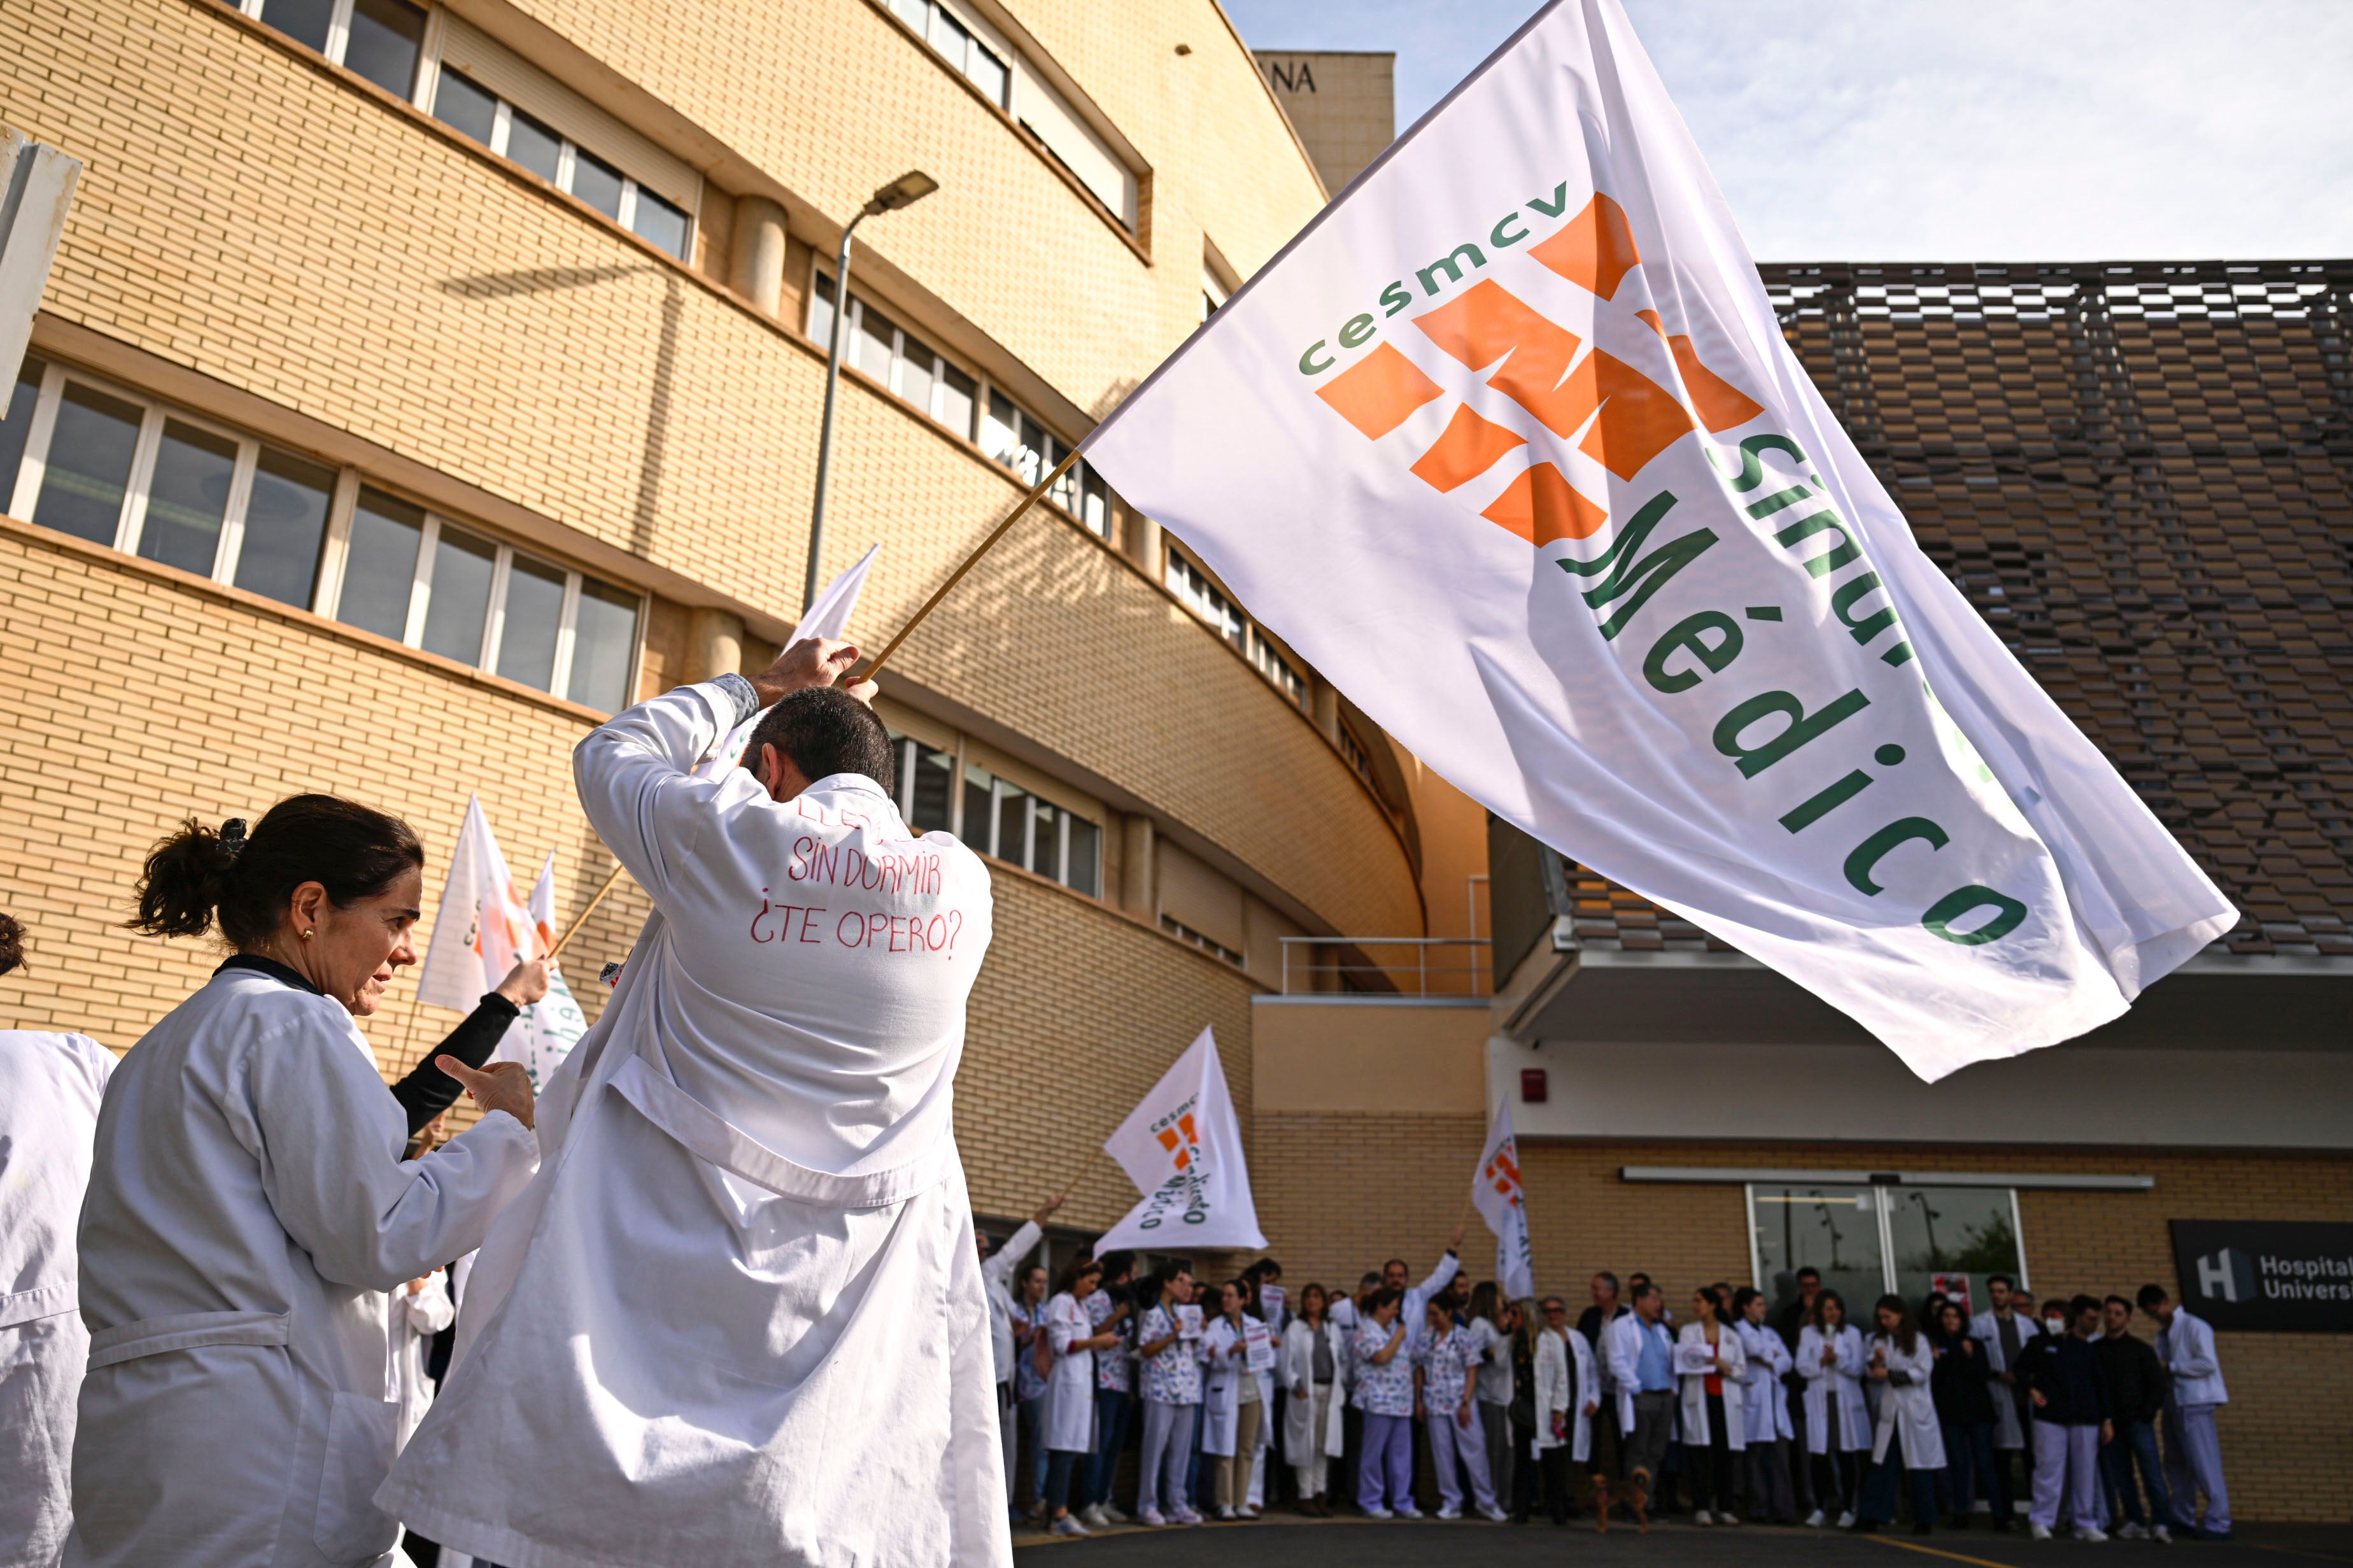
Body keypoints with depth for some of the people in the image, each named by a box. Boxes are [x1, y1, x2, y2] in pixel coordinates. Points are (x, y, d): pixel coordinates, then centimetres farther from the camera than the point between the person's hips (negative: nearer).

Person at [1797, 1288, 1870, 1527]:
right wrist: (1822, 1362, -14)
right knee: (1820, 1455, 0)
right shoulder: (1808, 1333, 7)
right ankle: (1820, 1509, 7)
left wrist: (1837, 1359, -16)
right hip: (1819, 1398, 0)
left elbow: (1857, 1369, -1)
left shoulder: (1852, 1333, 6)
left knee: (1847, 1455, 0)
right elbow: (1802, 1367, 2)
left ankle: (1848, 1509, 9)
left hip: (1846, 1399, 0)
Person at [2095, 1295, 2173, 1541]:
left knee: (2152, 1473, -8)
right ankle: (2136, 1523, 9)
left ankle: (2162, 1523, -4)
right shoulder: (2094, 1350, 10)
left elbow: (2158, 1383, 3)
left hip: (2138, 1421, -3)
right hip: (2110, 1423, 3)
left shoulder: (2140, 1349, 5)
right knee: (2119, 1477, 3)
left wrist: (2147, 1413, -5)